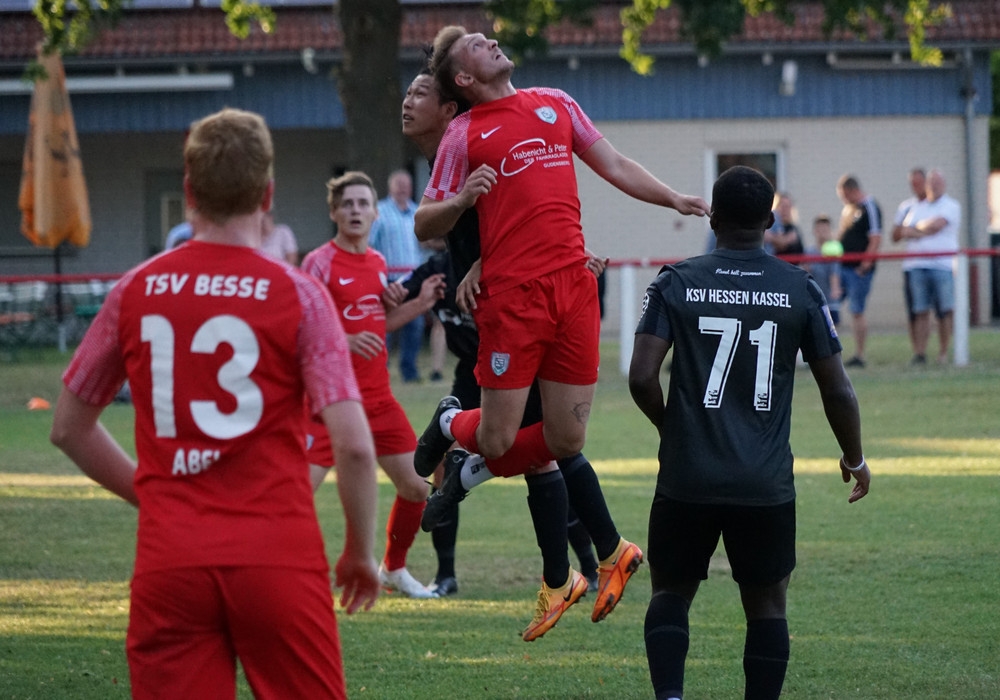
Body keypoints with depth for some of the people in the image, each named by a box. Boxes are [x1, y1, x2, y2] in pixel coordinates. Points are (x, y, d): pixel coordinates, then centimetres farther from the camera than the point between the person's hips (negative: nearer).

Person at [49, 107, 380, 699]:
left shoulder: (135, 291, 5)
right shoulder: (298, 295, -3)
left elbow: (69, 428, 15)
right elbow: (354, 446, -9)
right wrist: (361, 552, 5)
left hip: (168, 562, 2)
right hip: (278, 556, -2)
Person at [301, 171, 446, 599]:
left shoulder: (377, 262, 11)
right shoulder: (320, 263, -10)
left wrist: (420, 304, 9)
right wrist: (344, 342, -29)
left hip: (378, 399, 7)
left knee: (416, 487, 10)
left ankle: (393, 570, 29)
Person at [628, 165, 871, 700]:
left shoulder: (675, 284, -2)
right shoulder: (800, 291, 0)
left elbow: (642, 378, -9)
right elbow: (837, 389, 2)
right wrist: (854, 459, 19)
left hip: (688, 478, 0)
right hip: (767, 485, 0)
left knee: (671, 593, 13)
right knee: (766, 604, 11)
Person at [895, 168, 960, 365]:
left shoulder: (951, 206, 7)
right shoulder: (917, 207, 20)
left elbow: (937, 224, -9)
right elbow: (904, 232, 8)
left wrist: (916, 228, 7)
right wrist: (924, 231, -7)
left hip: (942, 265, -3)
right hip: (917, 265, 3)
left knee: (945, 310, -5)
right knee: (920, 312, -1)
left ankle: (943, 352, 0)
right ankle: (919, 353, -2)